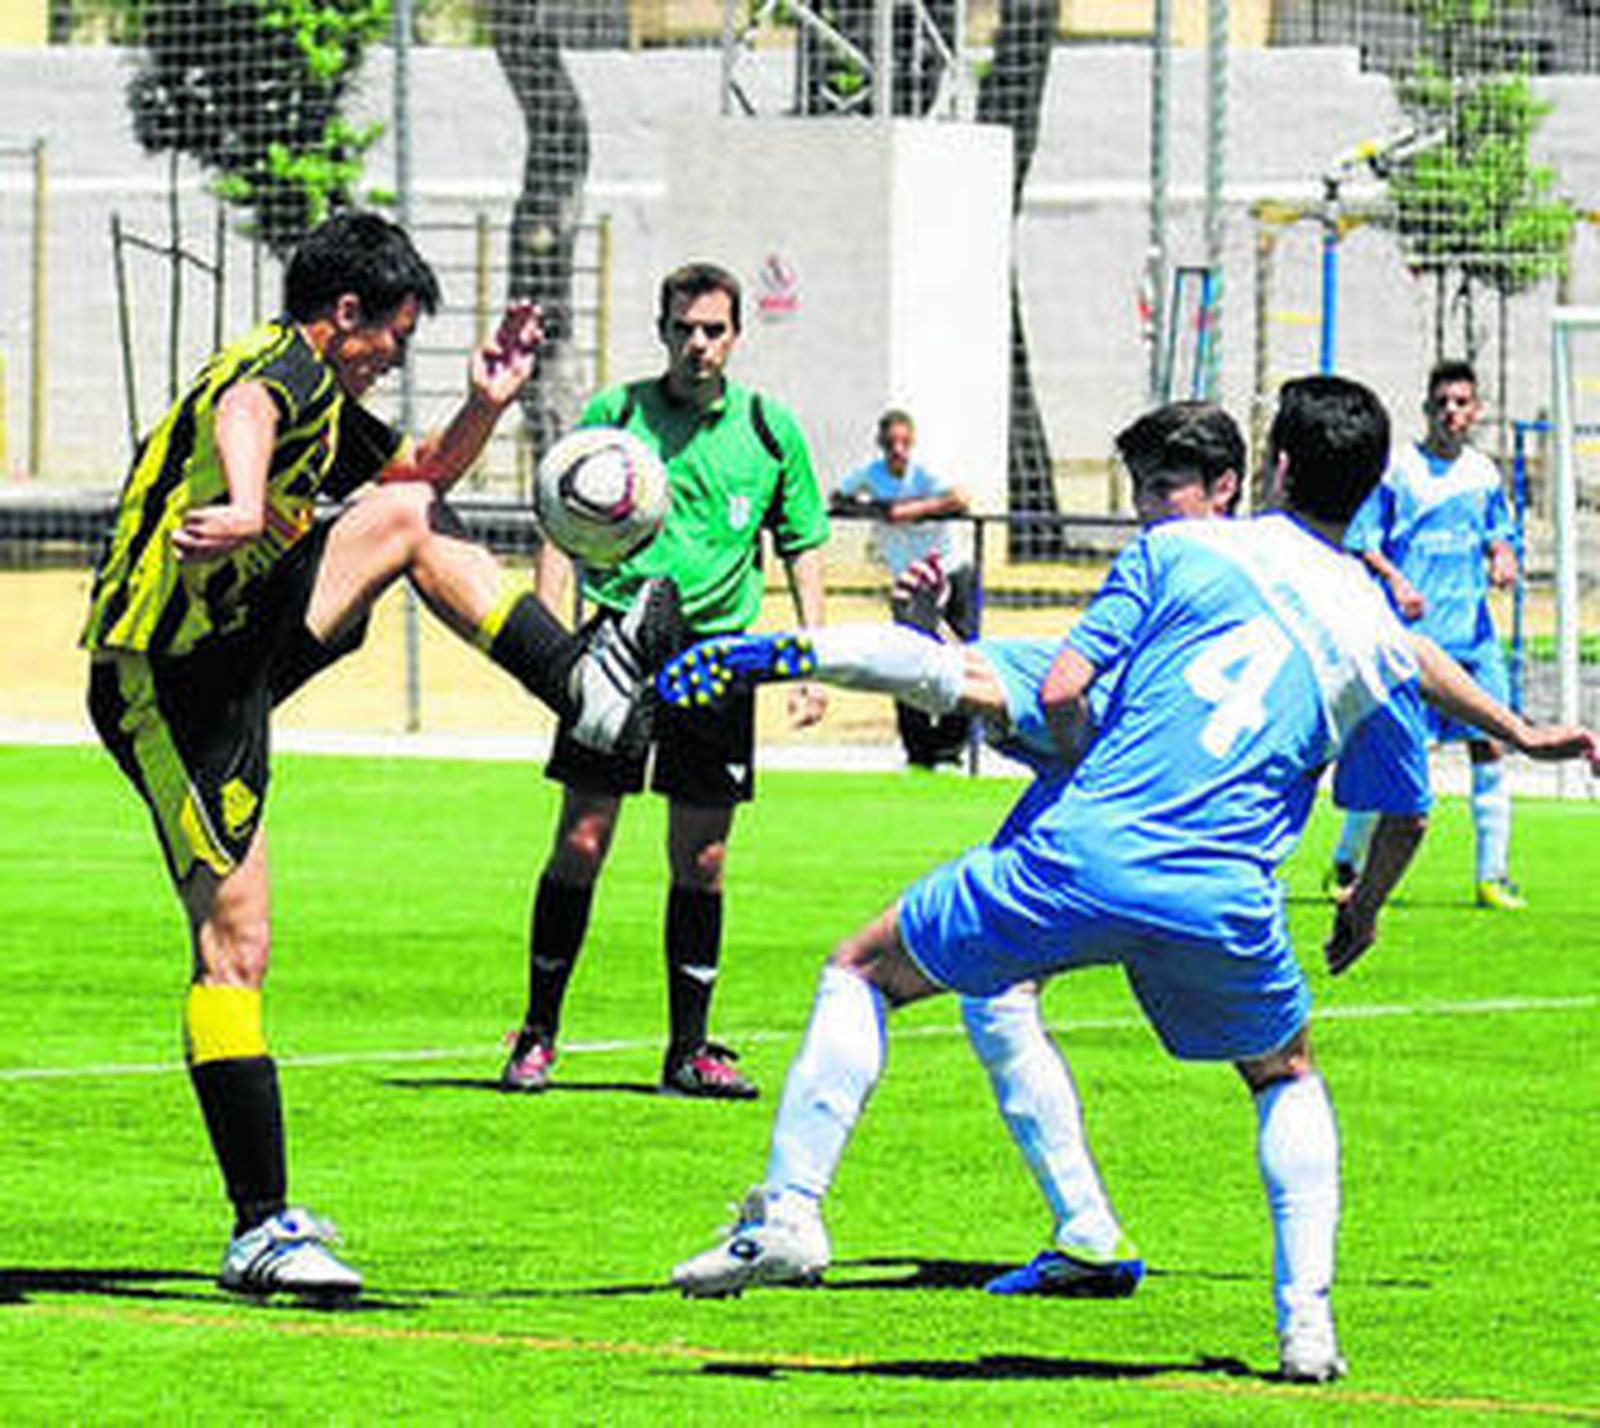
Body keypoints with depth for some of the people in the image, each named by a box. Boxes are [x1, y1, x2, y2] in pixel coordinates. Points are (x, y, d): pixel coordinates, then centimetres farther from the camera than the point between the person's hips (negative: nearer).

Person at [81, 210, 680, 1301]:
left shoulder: (330, 406, 19)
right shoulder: (282, 369, -13)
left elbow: (422, 473, 36)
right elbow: (243, 414, -40)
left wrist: (486, 404, 16)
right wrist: (248, 507, -62)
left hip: (237, 647, 10)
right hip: (174, 688, -10)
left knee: (406, 515, 13)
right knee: (234, 946, -9)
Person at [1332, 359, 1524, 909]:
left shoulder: (1483, 473, 12)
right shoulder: (1396, 468, -3)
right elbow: (1360, 542, -4)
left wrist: (1502, 556, 2)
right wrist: (1395, 579, -20)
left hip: (1471, 634, 4)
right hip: (1405, 632, -4)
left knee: (1489, 745, -3)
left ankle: (1493, 873, 4)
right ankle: (1346, 863, 13)